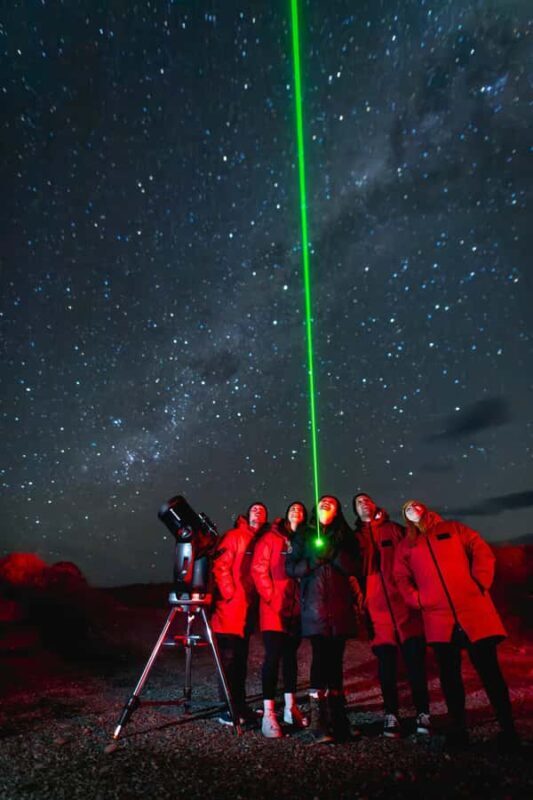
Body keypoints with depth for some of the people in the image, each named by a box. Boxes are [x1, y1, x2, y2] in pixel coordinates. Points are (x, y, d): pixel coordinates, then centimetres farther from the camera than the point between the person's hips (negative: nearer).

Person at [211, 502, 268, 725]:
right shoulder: (234, 536, -6)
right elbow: (220, 566, -13)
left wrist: (253, 599, 3)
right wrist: (230, 593, -16)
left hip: (248, 610, 7)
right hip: (230, 609, -6)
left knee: (241, 660, 14)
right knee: (229, 660, -1)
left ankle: (240, 706, 23)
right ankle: (228, 709, 8)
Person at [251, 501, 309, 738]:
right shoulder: (270, 538, -3)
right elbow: (259, 570, -7)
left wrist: (303, 599, 1)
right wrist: (271, 597, -11)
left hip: (296, 607, 5)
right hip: (274, 607, -5)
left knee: (291, 654, 13)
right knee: (273, 656, -7)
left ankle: (290, 707, 24)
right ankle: (268, 714, -1)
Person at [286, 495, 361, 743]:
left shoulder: (346, 537, 14)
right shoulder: (304, 536, 12)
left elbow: (354, 567, 1)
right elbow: (291, 567, 6)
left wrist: (334, 554, -13)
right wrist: (312, 562, -11)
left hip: (340, 607, 2)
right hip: (315, 606, -2)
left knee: (335, 659, 5)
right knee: (320, 657, -10)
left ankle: (336, 719, 15)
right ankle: (318, 721, -6)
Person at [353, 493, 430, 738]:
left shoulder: (393, 529, 12)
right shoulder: (356, 538, 14)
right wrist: (360, 601, -2)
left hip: (402, 600, 0)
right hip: (376, 605, 1)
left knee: (415, 658, -2)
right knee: (386, 661, 2)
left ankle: (422, 713, 8)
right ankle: (391, 715, 11)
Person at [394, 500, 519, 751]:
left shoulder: (453, 528, 12)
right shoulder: (406, 546, 15)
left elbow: (483, 552, 4)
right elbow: (401, 578, 12)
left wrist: (480, 583, -7)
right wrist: (417, 600, -2)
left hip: (474, 610, -2)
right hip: (438, 618, 2)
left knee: (489, 671, 0)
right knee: (449, 675, 6)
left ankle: (507, 728, 10)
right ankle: (458, 728, 18)